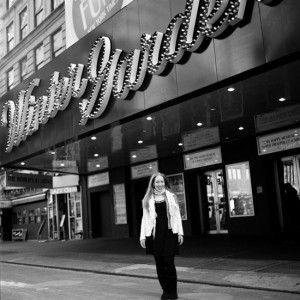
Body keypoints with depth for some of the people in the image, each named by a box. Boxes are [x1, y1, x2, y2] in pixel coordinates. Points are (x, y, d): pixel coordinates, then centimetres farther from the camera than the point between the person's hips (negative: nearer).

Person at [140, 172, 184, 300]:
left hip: (169, 233, -1)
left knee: (169, 262, -6)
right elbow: (145, 218, 7)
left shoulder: (171, 197, 7)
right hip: (155, 234, 1)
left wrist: (180, 232, 0)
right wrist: (142, 236, 2)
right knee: (159, 263, 5)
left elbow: (177, 215, 7)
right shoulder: (147, 199, 8)